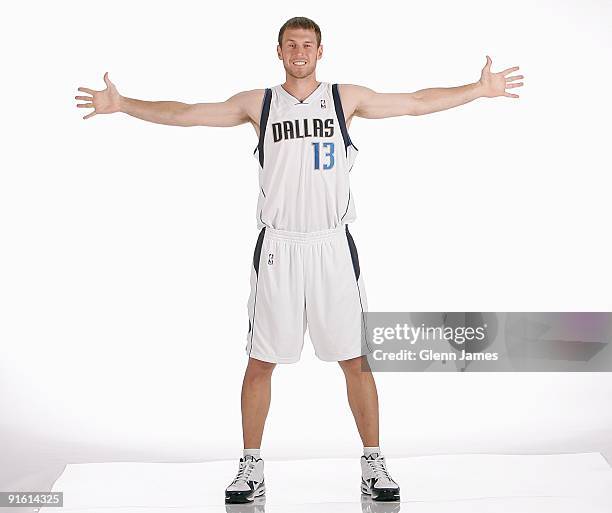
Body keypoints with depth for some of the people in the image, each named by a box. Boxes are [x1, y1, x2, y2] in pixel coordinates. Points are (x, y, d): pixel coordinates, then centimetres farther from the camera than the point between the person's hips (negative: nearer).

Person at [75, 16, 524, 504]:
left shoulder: (346, 98, 7)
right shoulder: (258, 103, 7)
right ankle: (252, 468, 18)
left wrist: (480, 89, 6)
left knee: (356, 359, 3)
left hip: (333, 246, 0)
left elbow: (419, 102, 10)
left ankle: (373, 464, 18)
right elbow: (184, 113, 6)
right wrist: (122, 104, 1)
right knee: (260, 362, 4)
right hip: (278, 248, 0)